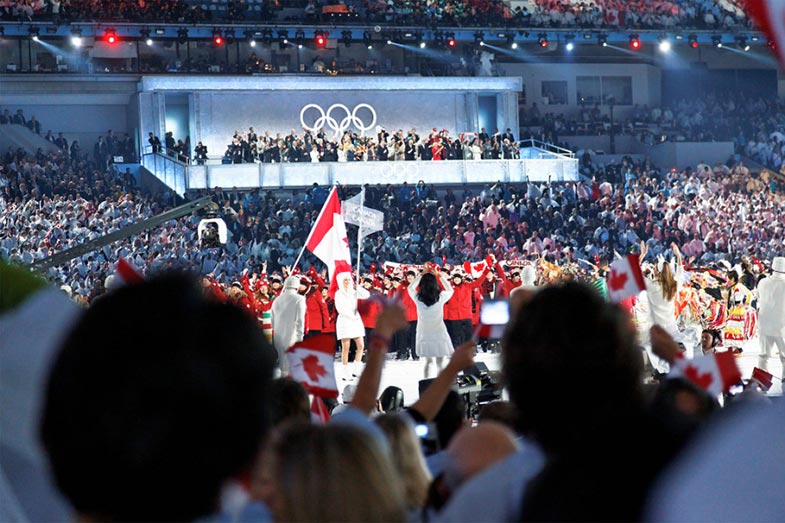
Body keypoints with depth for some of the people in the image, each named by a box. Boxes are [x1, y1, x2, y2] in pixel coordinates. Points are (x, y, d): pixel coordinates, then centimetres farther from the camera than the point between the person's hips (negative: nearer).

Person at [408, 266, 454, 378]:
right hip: (439, 335, -1)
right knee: (439, 364, 8)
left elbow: (410, 287, 10)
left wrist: (421, 275, 10)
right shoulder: (440, 297, -15)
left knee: (428, 362, 18)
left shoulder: (418, 298, -14)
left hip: (424, 336, 2)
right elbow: (450, 289, 8)